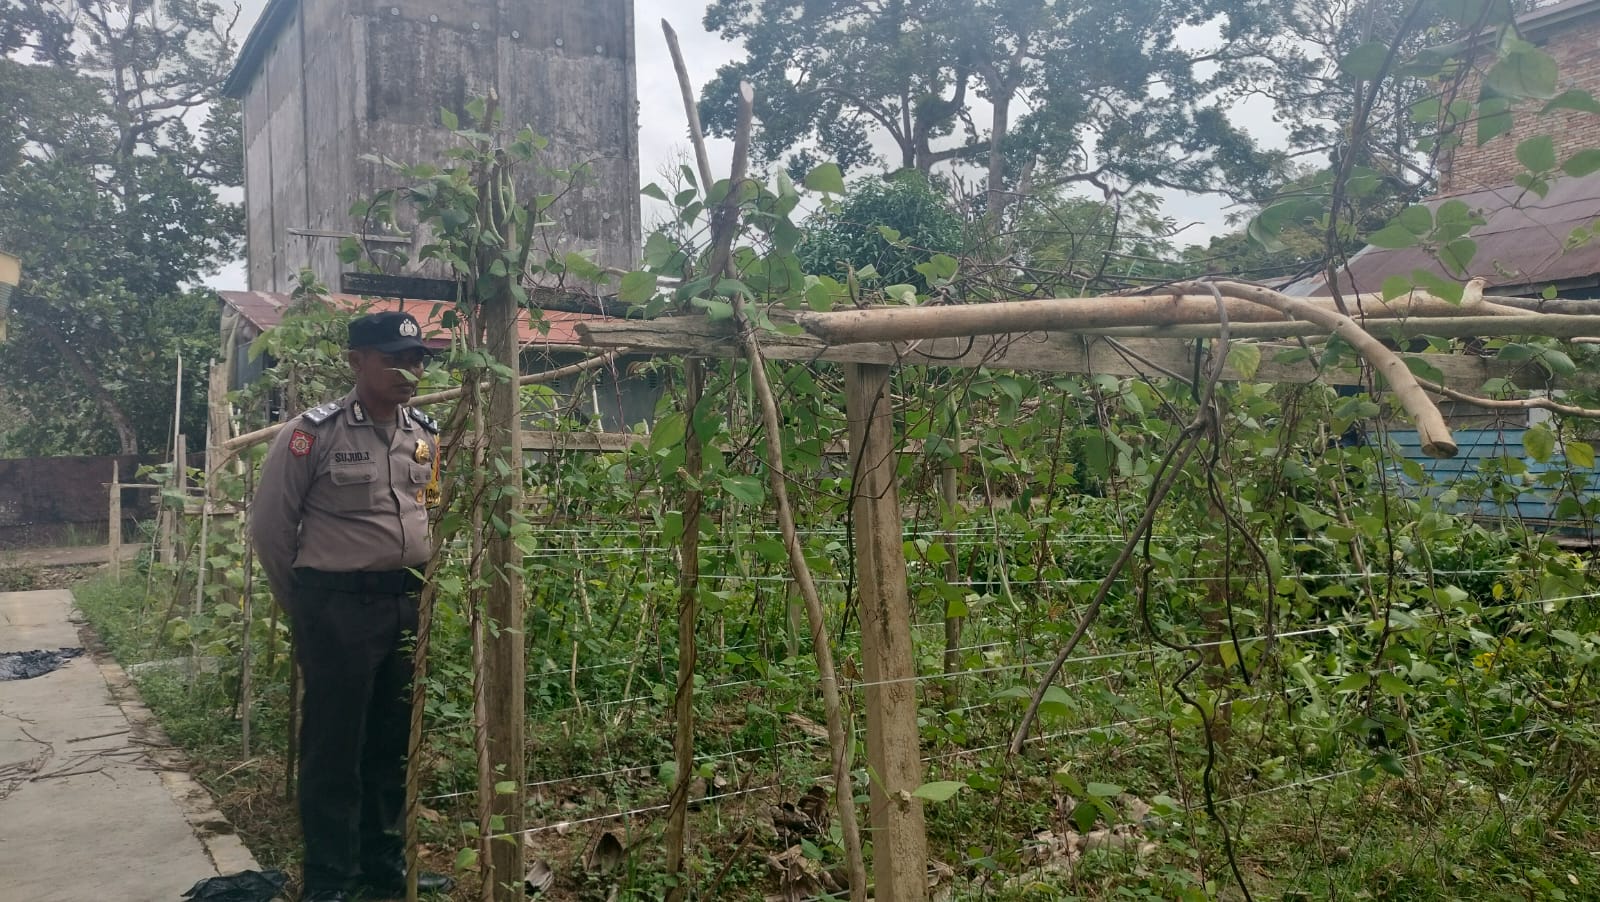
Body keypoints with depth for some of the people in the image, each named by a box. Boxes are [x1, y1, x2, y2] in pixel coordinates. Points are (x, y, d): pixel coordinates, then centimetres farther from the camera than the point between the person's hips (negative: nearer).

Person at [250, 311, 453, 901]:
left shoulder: (426, 436, 6)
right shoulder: (314, 433, -11)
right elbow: (270, 524, -5)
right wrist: (303, 605, 2)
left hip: (408, 604, 6)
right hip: (337, 607, -5)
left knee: (393, 741, 15)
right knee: (334, 745, 4)